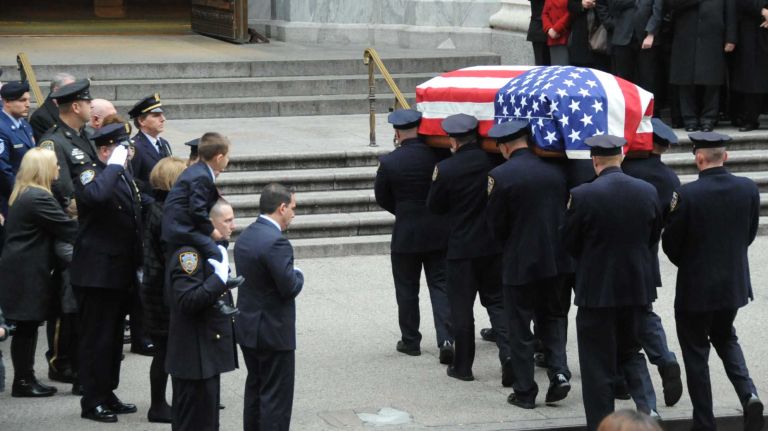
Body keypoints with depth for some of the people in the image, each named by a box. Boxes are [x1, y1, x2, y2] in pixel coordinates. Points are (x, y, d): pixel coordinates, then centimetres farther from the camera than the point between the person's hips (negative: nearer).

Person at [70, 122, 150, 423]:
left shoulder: (124, 176, 13)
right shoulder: (90, 175, -14)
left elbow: (136, 210, 29)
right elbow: (95, 195, -39)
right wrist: (115, 165, -28)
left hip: (121, 272, 9)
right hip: (97, 272, -9)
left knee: (114, 337, 16)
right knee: (96, 338, -3)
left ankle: (107, 394, 26)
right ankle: (92, 401, 4)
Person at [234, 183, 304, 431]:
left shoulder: (245, 237, 6)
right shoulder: (276, 242, -22)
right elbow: (290, 287, -23)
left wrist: (292, 275, 7)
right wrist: (298, 274, -2)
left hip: (247, 328, 9)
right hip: (274, 332, -9)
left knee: (255, 389, 18)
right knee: (276, 396, -1)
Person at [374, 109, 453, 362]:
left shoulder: (389, 162, -12)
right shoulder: (439, 155, -9)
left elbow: (382, 198, 0)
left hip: (406, 235, -2)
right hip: (439, 233, 2)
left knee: (407, 289, 13)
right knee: (440, 286, 6)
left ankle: (410, 341, 20)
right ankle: (446, 339, -8)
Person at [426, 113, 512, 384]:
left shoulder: (446, 169, -15)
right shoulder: (491, 161, -7)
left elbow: (434, 207, -3)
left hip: (461, 248, -3)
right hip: (493, 246, 3)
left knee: (461, 308, 8)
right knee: (496, 301, 12)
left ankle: (463, 365, 15)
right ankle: (508, 353, -7)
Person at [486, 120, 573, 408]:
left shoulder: (500, 176, -13)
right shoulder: (555, 171, -1)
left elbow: (495, 225, -6)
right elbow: (567, 213, 7)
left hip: (520, 264, -4)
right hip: (558, 260, 4)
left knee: (520, 329, 7)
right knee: (553, 319, 20)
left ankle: (525, 392, 11)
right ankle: (559, 371, 3)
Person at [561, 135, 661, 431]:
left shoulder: (582, 195, -16)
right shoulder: (648, 192, -3)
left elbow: (570, 242, -5)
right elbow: (653, 237, 9)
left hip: (596, 289, -4)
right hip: (637, 287, 4)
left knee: (598, 363, 6)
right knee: (631, 352, 20)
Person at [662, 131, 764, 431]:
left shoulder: (687, 194, -20)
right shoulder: (748, 189, -7)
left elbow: (670, 243, -12)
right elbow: (750, 234, 5)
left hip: (695, 286, -5)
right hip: (734, 283, 5)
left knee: (696, 353, 9)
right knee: (725, 337, 25)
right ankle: (748, 393, 3)